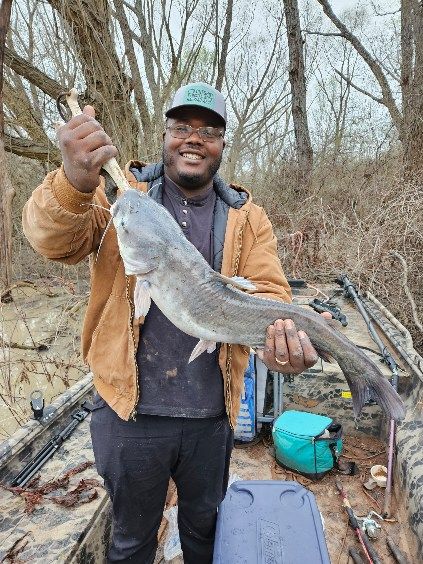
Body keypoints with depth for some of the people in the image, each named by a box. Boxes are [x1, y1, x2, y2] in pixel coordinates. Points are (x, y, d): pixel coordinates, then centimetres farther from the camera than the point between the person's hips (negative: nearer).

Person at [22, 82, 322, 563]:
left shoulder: (247, 217, 2)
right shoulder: (121, 191, -3)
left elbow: (267, 290, -7)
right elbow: (53, 240, -17)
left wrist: (280, 334, -31)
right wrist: (74, 183, -40)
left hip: (211, 414, 2)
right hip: (129, 408, -1)